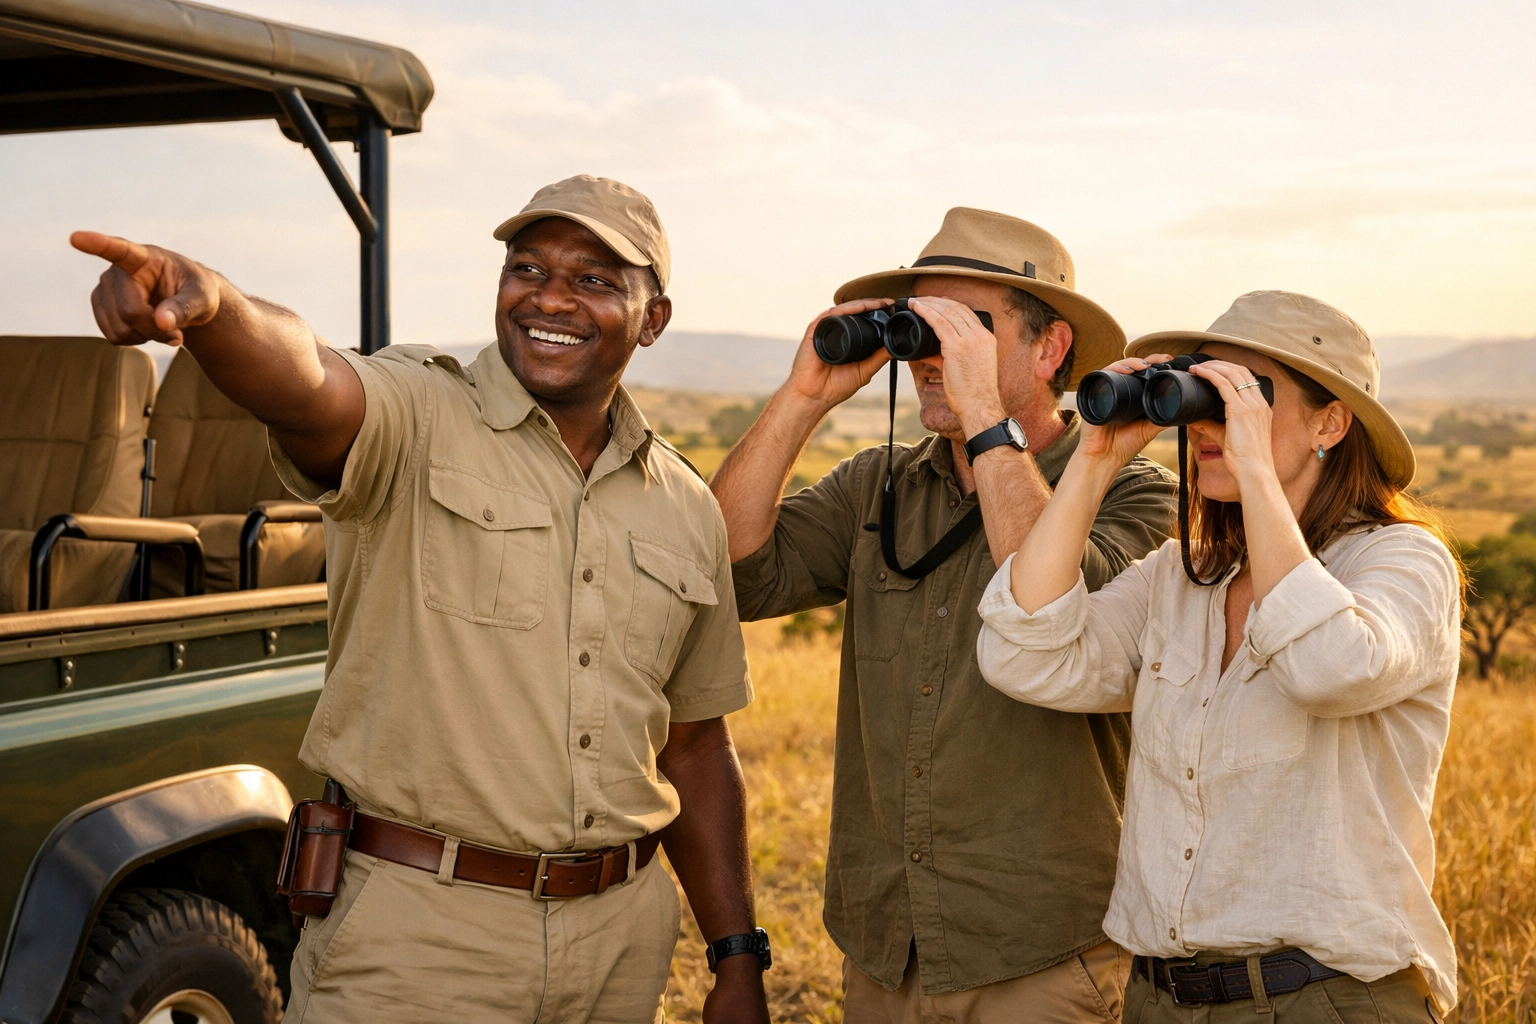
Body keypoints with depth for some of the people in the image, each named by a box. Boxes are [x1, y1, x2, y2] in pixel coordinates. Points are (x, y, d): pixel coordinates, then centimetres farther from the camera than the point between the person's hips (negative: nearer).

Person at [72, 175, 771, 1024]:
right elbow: (301, 387, -31)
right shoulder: (416, 420, -7)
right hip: (411, 938, -4)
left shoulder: (687, 511, 8)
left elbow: (695, 751, 13)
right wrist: (207, 304, -53)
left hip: (622, 942, 5)